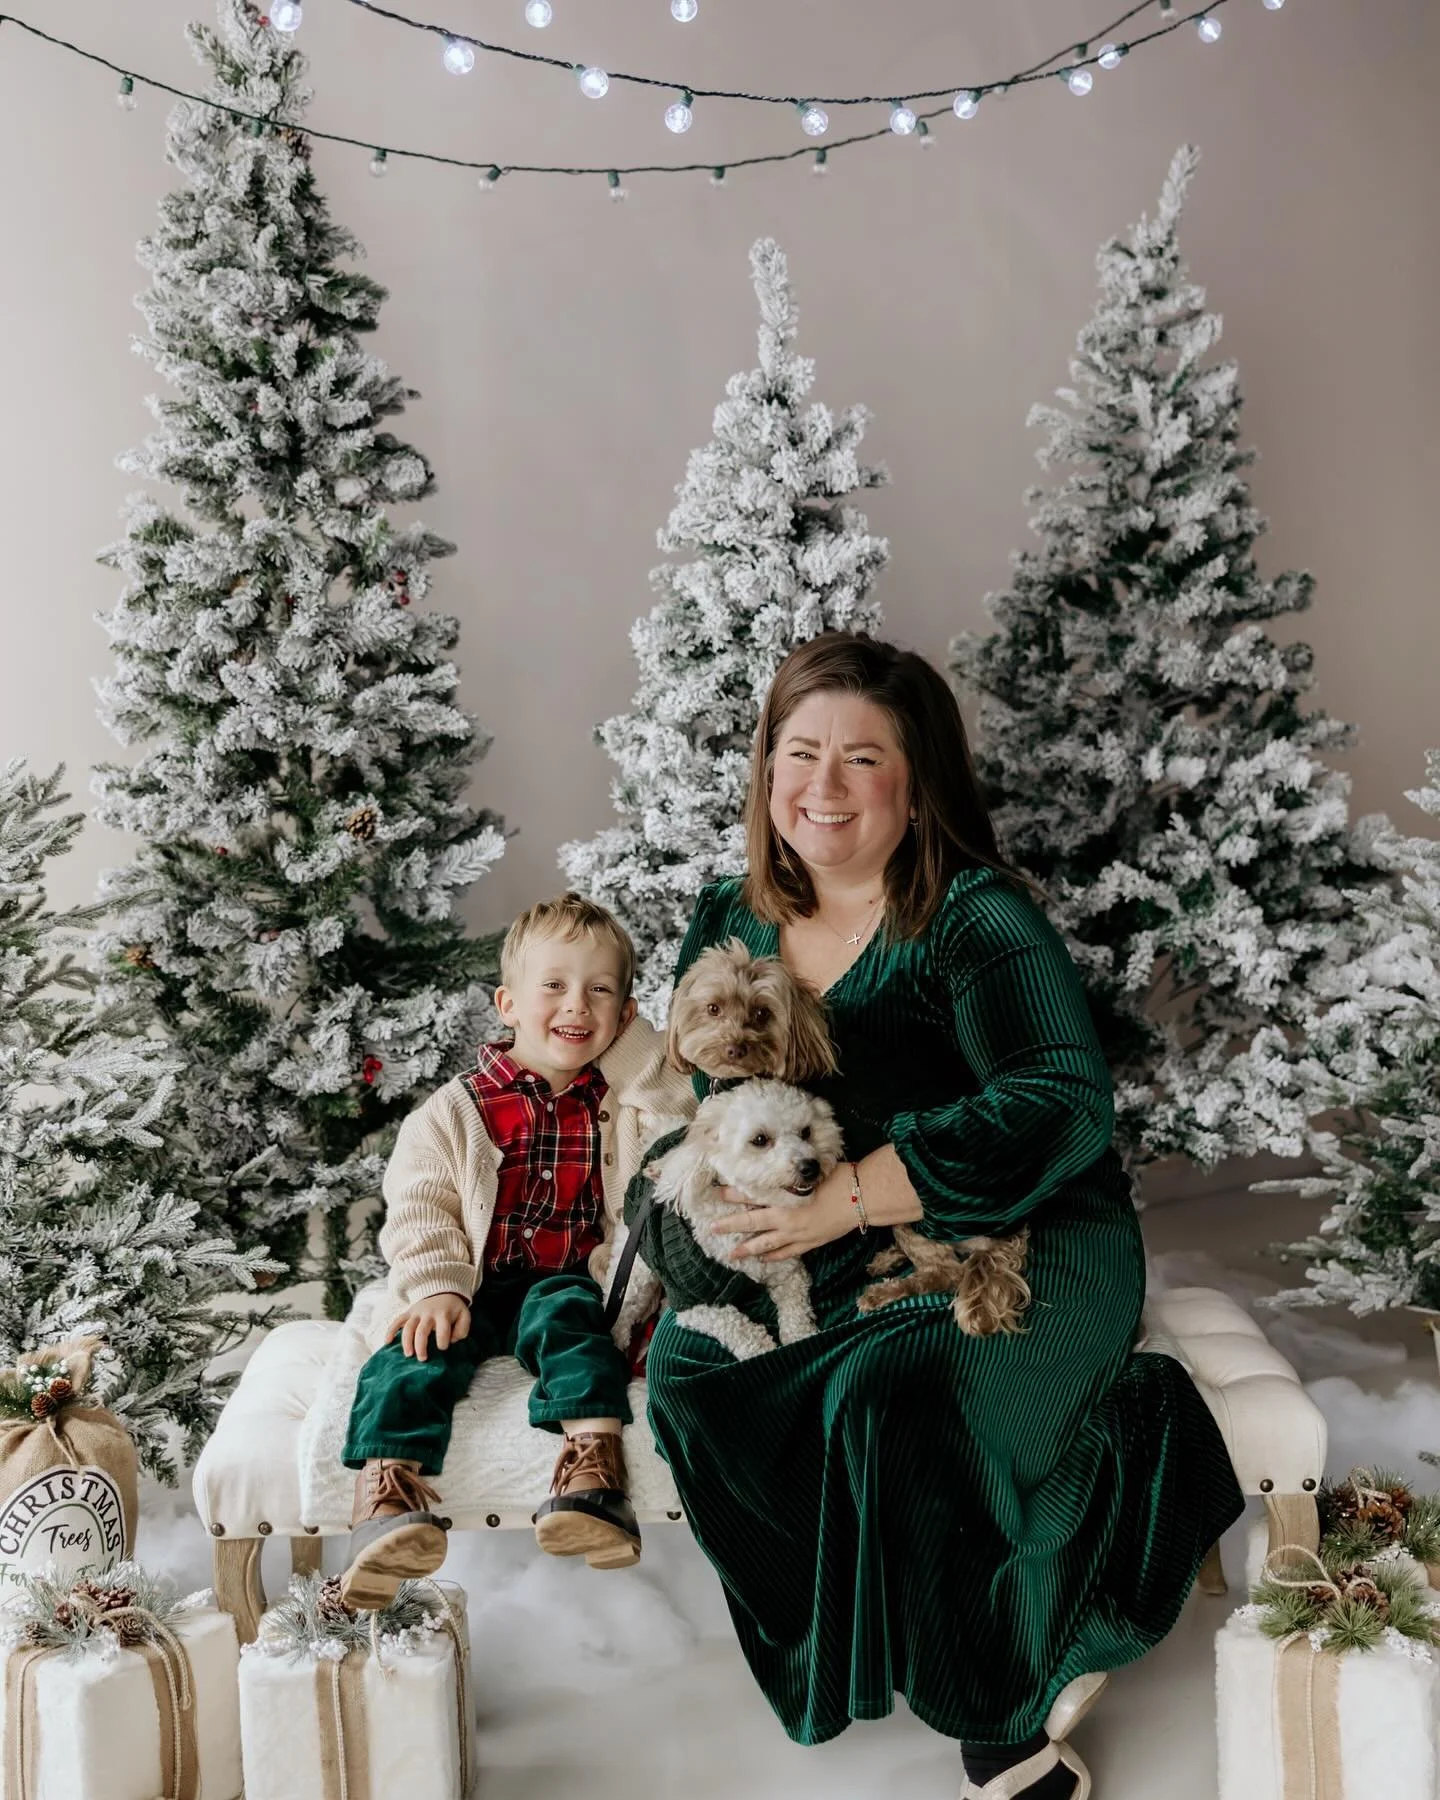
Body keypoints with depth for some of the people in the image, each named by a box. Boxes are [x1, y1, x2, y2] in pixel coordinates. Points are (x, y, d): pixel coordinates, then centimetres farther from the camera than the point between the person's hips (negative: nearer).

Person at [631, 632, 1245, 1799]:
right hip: (828, 1259, 6)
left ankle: (1003, 1694, 2)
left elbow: (1064, 1106, -23)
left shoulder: (977, 919, -11)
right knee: (688, 1365, -20)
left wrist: (850, 1199, -27)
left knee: (885, 1396, -32)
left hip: (1019, 1240, -5)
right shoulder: (729, 922, 7)